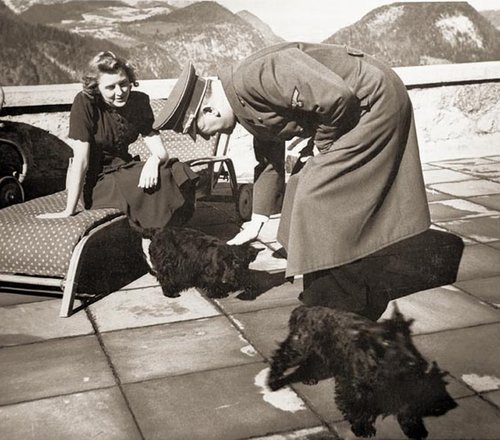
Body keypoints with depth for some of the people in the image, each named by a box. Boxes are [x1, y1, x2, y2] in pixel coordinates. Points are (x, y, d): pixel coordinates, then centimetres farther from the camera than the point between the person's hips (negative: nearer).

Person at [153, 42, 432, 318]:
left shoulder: (253, 78, -25)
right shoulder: (247, 106, 8)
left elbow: (337, 95, -31)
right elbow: (270, 162, 20)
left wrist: (322, 144, -14)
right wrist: (256, 224, 22)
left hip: (375, 101, -10)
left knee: (319, 195, -10)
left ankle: (348, 307, 3)